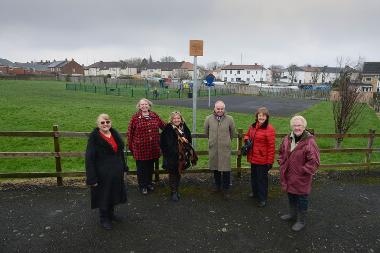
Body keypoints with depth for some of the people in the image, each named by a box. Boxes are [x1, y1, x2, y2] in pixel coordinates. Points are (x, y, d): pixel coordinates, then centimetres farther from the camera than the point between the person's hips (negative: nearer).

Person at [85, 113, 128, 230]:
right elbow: (89, 158, -16)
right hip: (103, 173, -6)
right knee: (103, 195, 10)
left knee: (113, 193, 19)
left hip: (116, 172, 6)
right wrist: (92, 178, -19)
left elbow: (120, 153, 11)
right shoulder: (94, 137, -15)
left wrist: (124, 169, 12)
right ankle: (104, 218, 31)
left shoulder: (115, 134, 4)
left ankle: (110, 213, 41)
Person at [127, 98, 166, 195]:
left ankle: (149, 183, 35)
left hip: (153, 147, 3)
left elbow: (164, 126, 14)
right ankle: (142, 186, 25)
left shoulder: (155, 116, 5)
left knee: (150, 166, 16)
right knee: (141, 167, 8)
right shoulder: (135, 117, -5)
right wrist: (130, 145, -2)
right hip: (140, 148, -3)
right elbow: (130, 132, -3)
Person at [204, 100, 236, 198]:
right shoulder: (208, 119, -4)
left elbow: (232, 132, 10)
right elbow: (206, 132, 13)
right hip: (213, 148, 2)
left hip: (225, 148, -2)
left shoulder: (229, 119, -6)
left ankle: (225, 189, 15)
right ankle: (217, 185, 33)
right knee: (215, 168, 15)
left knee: (226, 169, 0)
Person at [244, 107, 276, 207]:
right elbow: (247, 135, 22)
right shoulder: (253, 126, 5)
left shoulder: (269, 129, -16)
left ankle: (262, 199, 21)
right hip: (253, 157, 7)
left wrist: (270, 161, -17)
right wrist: (247, 140, -2)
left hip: (262, 159, -7)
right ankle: (255, 192, 43)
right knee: (254, 176, 22)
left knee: (262, 178, 5)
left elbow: (271, 146, -16)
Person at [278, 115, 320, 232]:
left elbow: (314, 161, -20)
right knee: (291, 195, 24)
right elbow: (282, 153, 15)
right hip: (288, 175, 6)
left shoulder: (309, 141, -21)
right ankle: (292, 214, 46)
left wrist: (303, 170, -16)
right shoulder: (287, 139, 0)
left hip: (301, 178, -6)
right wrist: (282, 165, 6)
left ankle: (301, 220, 29)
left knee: (302, 198, 10)